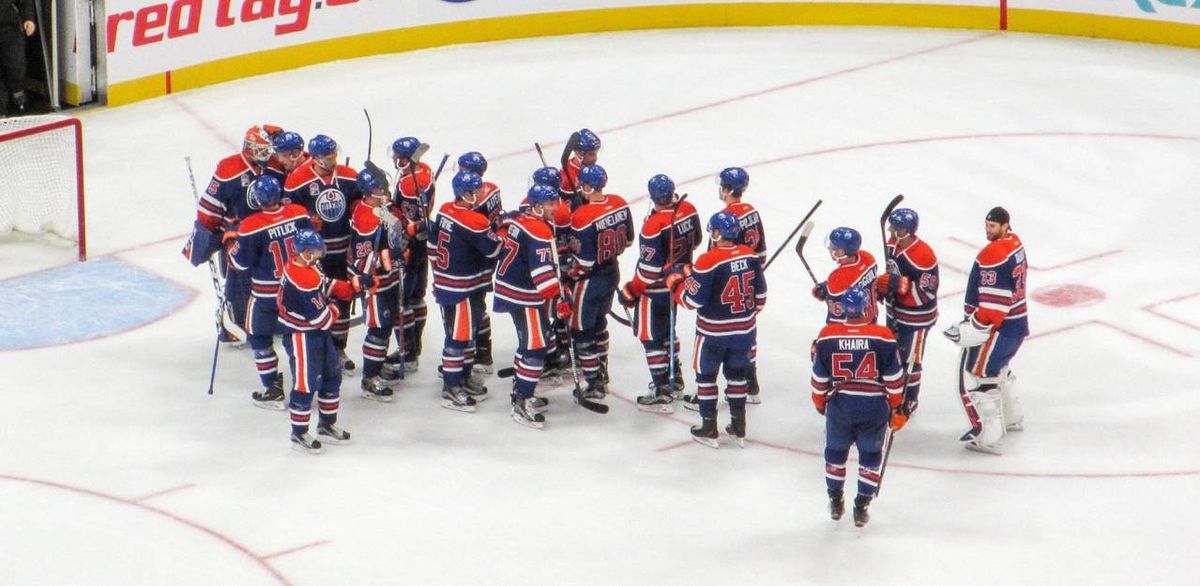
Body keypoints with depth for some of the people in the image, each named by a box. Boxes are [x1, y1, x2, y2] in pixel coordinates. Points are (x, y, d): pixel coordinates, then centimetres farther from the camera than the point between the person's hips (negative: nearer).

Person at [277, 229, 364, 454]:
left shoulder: (310, 267, 1)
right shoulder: (302, 281, -29)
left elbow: (327, 285, 17)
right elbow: (319, 317, -26)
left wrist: (354, 286, 7)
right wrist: (333, 311, -5)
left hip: (319, 331, 11)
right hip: (300, 335, -11)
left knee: (332, 375, 19)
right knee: (305, 383, -4)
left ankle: (327, 425, 33)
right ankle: (299, 434, 8)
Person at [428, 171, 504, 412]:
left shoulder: (445, 211, 4)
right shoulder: (473, 221, -24)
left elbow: (433, 243, 13)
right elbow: (494, 249, -17)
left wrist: (440, 272, 23)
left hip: (445, 282, 9)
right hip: (462, 290, -9)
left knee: (467, 332, 21)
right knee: (458, 337, -2)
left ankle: (463, 379, 32)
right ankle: (450, 390, 5)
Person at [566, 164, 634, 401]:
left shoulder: (582, 217, -28)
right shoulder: (619, 204, -7)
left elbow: (584, 261, -23)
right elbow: (628, 239, 7)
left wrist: (570, 275, -5)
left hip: (590, 280, -8)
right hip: (612, 273, 8)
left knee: (583, 331, 5)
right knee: (599, 321, 27)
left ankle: (595, 384, 8)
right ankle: (602, 371, 41)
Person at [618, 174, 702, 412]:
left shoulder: (654, 225, -29)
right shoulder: (688, 210, -8)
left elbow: (649, 267, -24)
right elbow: (696, 240, 10)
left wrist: (631, 291, -11)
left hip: (655, 289, -8)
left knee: (651, 336, 3)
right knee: (667, 330, 25)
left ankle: (662, 393, 3)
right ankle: (675, 381, 37)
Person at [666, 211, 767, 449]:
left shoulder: (709, 261, -22)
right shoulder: (750, 255, -4)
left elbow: (694, 299, -18)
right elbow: (760, 294, 5)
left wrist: (675, 281, -1)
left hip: (713, 332, -5)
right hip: (744, 330, 5)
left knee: (706, 374, 12)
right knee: (737, 374, 20)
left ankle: (708, 429, 17)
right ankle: (738, 428, 25)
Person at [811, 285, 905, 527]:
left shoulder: (827, 336, -7)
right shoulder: (883, 337, -11)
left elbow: (819, 377, 2)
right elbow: (894, 377, -5)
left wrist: (820, 402, 18)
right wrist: (896, 406, 10)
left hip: (840, 404, 1)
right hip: (874, 407, -1)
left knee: (836, 451, 22)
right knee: (870, 456, 16)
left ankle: (836, 501, 32)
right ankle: (861, 507, 16)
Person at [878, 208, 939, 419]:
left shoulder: (923, 256, -31)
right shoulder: (893, 243, -4)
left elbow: (926, 292, -27)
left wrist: (898, 284, -35)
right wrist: (881, 288, 0)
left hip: (916, 318, -8)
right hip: (895, 311, 8)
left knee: (909, 360, 5)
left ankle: (908, 402, 24)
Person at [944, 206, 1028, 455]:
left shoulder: (993, 255, -23)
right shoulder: (1014, 243, 7)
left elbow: (994, 305, -27)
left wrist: (970, 329, -28)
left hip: (998, 328, -10)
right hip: (1017, 323, 10)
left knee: (975, 376, -7)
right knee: (998, 369, 30)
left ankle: (988, 436, -9)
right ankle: (1012, 419, 46)